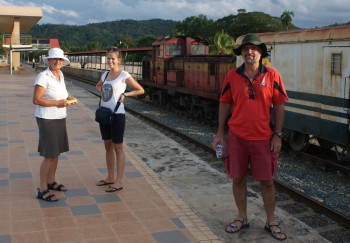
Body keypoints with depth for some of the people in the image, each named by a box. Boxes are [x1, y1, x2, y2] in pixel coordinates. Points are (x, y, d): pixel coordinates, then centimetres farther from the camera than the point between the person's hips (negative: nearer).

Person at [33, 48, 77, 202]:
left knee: (56, 152, 16)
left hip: (59, 119, 8)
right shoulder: (43, 76, -17)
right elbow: (36, 100, -21)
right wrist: (58, 103, -21)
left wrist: (67, 98, 4)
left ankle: (51, 182, 32)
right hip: (47, 119, -8)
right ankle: (42, 191, 3)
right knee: (49, 155, -6)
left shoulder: (60, 75, 8)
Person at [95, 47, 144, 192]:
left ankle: (119, 181, 7)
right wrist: (102, 92, 9)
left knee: (118, 148, 0)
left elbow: (140, 90, -4)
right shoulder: (105, 75, 9)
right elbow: (98, 86, 30)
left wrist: (125, 94, -13)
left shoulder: (124, 75, -9)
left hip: (117, 115, -7)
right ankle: (110, 177, 26)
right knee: (108, 146, 14)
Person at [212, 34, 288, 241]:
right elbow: (224, 104, 6)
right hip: (236, 137, 1)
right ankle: (242, 218, 28)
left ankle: (271, 222, 23)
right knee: (238, 179, 10)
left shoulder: (272, 75, -4)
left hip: (263, 138, -1)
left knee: (267, 181, 7)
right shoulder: (232, 76, -1)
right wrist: (220, 133, 6)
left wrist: (277, 135, -3)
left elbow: (279, 106, -1)